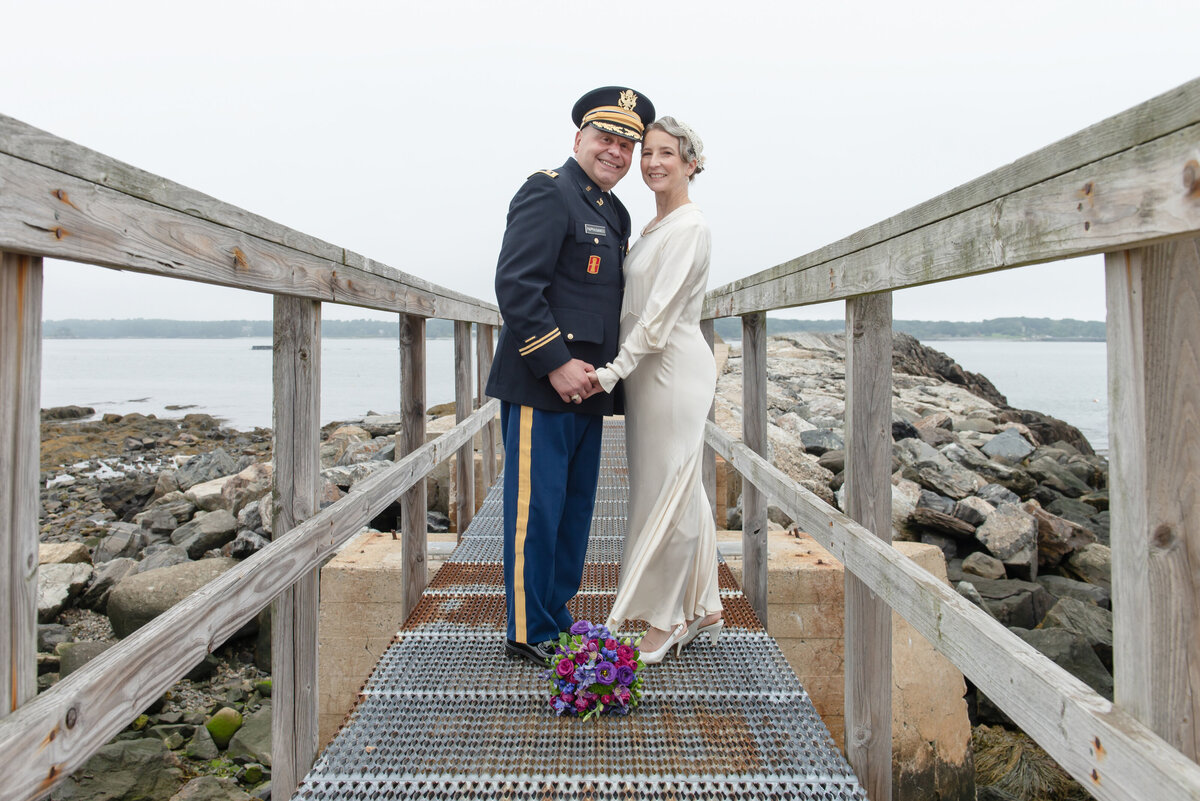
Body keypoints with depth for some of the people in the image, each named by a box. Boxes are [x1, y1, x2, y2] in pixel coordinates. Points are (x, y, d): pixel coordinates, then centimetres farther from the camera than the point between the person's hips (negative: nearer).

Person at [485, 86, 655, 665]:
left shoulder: (616, 214, 19)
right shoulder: (547, 193, -8)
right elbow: (515, 285, -17)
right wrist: (556, 363, -20)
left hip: (586, 389, 9)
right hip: (541, 385, -9)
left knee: (575, 510, 15)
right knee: (535, 510, 0)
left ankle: (557, 618, 28)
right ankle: (528, 633, 12)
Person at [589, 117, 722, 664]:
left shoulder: (689, 226, -10)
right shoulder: (652, 227, 18)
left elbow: (662, 311, -17)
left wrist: (614, 370, -20)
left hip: (674, 368, -9)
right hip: (648, 369, 9)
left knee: (667, 491, -2)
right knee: (679, 491, 13)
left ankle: (666, 620, 11)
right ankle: (703, 608, 25)